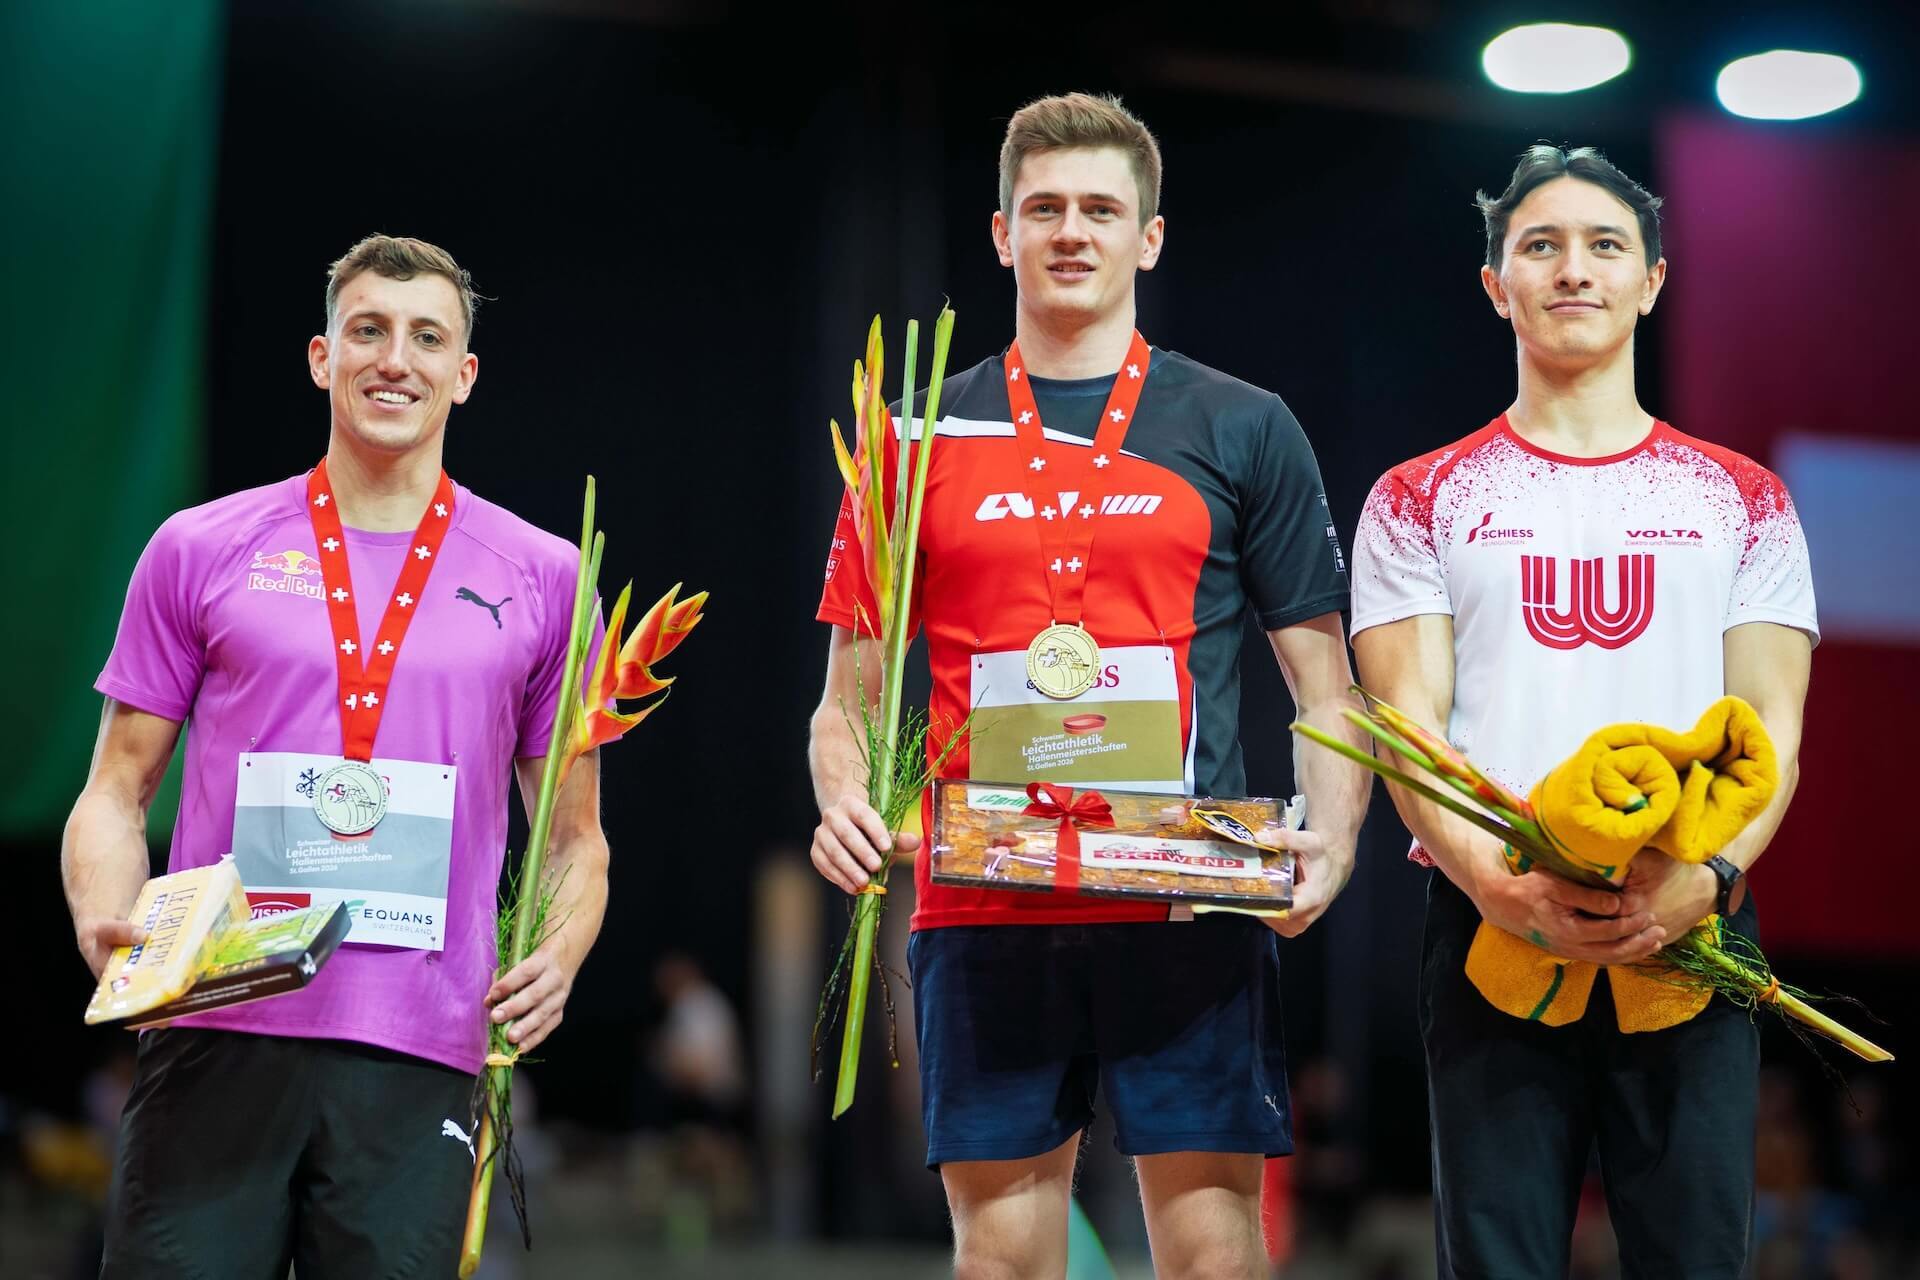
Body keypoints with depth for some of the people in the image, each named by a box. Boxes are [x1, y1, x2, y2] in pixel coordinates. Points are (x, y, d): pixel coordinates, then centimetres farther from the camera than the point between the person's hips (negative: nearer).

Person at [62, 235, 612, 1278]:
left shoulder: (543, 578, 12)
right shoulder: (199, 552, 10)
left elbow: (575, 833, 17)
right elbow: (116, 792, 12)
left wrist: (558, 955, -4)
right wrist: (107, 929, -9)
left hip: (419, 1059, 1)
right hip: (215, 1036, 0)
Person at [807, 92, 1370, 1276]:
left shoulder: (1246, 431, 10)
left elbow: (1325, 687, 9)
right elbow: (851, 698, 15)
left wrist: (1329, 842, -9)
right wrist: (844, 802, -7)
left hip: (1192, 910, -1)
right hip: (980, 912, 1)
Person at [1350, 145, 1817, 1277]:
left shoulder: (1744, 501, 14)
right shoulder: (1421, 502, 11)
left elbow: (1772, 727, 5)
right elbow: (1409, 723, 1)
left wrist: (1708, 876, -15)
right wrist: (1497, 883, -18)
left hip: (1691, 928, 1)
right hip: (1491, 925, -1)